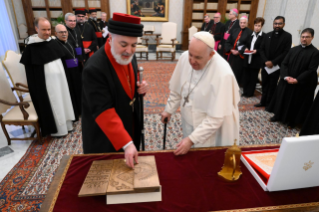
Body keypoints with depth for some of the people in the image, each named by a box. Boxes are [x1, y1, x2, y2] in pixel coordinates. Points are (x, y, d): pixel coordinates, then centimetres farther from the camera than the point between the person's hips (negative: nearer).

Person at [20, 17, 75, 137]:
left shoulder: (52, 42, 4)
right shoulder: (31, 47, -14)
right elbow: (30, 71, -11)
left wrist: (62, 75, 12)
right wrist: (36, 88, -12)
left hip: (60, 79, 6)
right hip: (45, 83, -6)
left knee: (63, 101, 15)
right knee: (52, 105, 4)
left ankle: (66, 124, 32)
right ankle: (56, 129, 21)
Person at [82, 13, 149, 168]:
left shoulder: (129, 57, -5)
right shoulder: (95, 68, -29)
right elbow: (103, 112, -30)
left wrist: (141, 89, -12)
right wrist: (126, 143, -32)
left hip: (130, 127, 7)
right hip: (106, 138, -6)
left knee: (130, 168, 25)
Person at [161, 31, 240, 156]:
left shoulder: (223, 74, -30)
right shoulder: (185, 58, -13)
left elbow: (215, 118, -26)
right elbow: (176, 89, 4)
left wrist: (192, 139, -26)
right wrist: (169, 110, 12)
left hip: (214, 135, -5)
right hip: (190, 127, 5)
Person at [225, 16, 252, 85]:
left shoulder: (249, 32, -6)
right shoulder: (235, 31, 9)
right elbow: (228, 41, 8)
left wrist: (239, 52, -14)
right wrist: (231, 50, -7)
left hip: (241, 56, -5)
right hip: (232, 54, 5)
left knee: (238, 72, 1)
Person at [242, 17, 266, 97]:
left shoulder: (264, 36, -5)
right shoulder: (250, 34, 12)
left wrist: (257, 51, -20)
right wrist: (246, 49, -1)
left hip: (256, 61, -4)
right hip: (247, 59, 5)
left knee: (253, 77, 6)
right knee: (246, 77, 9)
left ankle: (250, 93, 16)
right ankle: (245, 91, 20)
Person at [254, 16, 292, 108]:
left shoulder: (287, 36, -3)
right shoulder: (268, 35, 9)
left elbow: (286, 52, -9)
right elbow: (262, 49, 6)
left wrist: (273, 62, -15)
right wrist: (266, 61, -8)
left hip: (277, 66, -3)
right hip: (266, 65, 4)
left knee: (272, 85, 4)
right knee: (265, 84, 10)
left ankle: (269, 104, 15)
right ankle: (263, 102, 21)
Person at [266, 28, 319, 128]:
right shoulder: (293, 49, 6)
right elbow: (284, 63, 2)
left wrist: (297, 80, -20)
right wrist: (286, 76, -14)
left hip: (302, 84, -4)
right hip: (287, 81, 4)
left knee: (296, 102, 8)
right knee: (282, 98, 12)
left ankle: (292, 121, 25)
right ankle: (278, 116, 31)